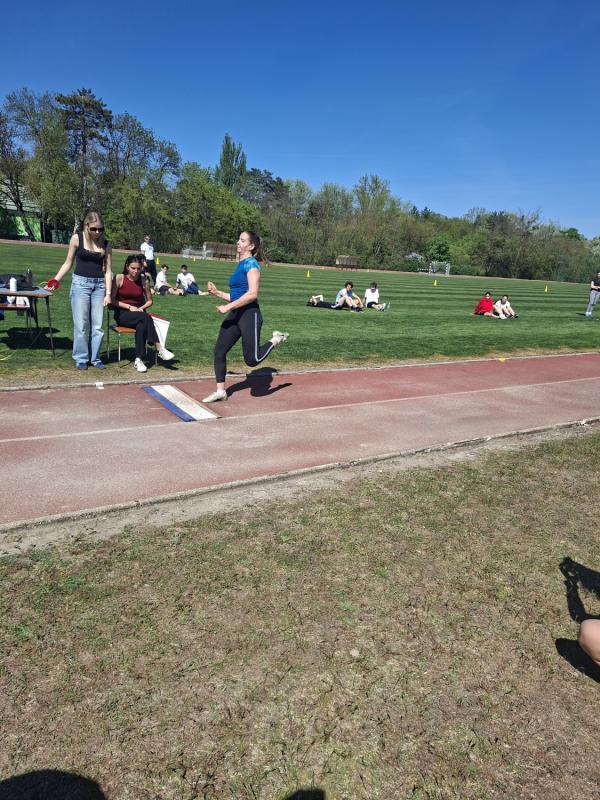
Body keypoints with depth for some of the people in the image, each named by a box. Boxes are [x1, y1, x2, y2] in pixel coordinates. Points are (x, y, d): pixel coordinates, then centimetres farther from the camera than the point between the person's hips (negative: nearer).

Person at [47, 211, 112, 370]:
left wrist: (108, 293, -4)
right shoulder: (77, 239, -1)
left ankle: (95, 358, 15)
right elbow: (68, 263, 5)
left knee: (97, 325, 4)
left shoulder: (105, 245, 3)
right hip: (80, 283, -2)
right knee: (80, 325, -1)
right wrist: (56, 280, -5)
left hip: (99, 285, 2)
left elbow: (108, 271, 3)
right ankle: (81, 358, 10)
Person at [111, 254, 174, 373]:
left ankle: (139, 360, -33)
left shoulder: (143, 280, 4)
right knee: (146, 317, -33)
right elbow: (112, 300, -5)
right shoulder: (119, 278, -4)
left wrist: (141, 308, -8)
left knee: (142, 326, -35)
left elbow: (149, 301, 13)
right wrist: (129, 307, -15)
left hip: (138, 314, 3)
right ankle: (159, 349, -34)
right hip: (122, 315, -3)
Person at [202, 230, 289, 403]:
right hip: (235, 315, 9)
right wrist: (217, 293, 12)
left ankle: (276, 339, 16)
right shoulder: (240, 265, 18)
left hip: (249, 314, -9)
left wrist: (228, 307, -21)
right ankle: (220, 391, 13)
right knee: (219, 351, 3)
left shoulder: (251, 264, -9)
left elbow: (252, 294, -21)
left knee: (251, 360, -7)